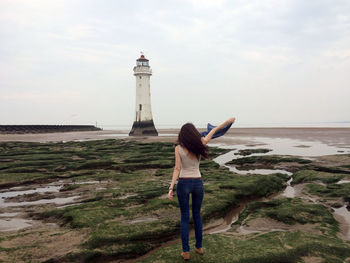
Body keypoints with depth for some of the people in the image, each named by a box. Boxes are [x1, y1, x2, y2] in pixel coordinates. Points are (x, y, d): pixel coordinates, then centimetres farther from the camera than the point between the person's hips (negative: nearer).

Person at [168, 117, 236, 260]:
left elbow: (177, 169, -15)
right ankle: (199, 247, 29)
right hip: (198, 183, 2)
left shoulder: (178, 148, -10)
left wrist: (171, 188, -14)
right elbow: (213, 131, 8)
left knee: (185, 217, 8)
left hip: (183, 183, -2)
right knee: (197, 215, 19)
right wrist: (227, 121, 21)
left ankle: (186, 251, 10)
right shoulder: (199, 145, -5)